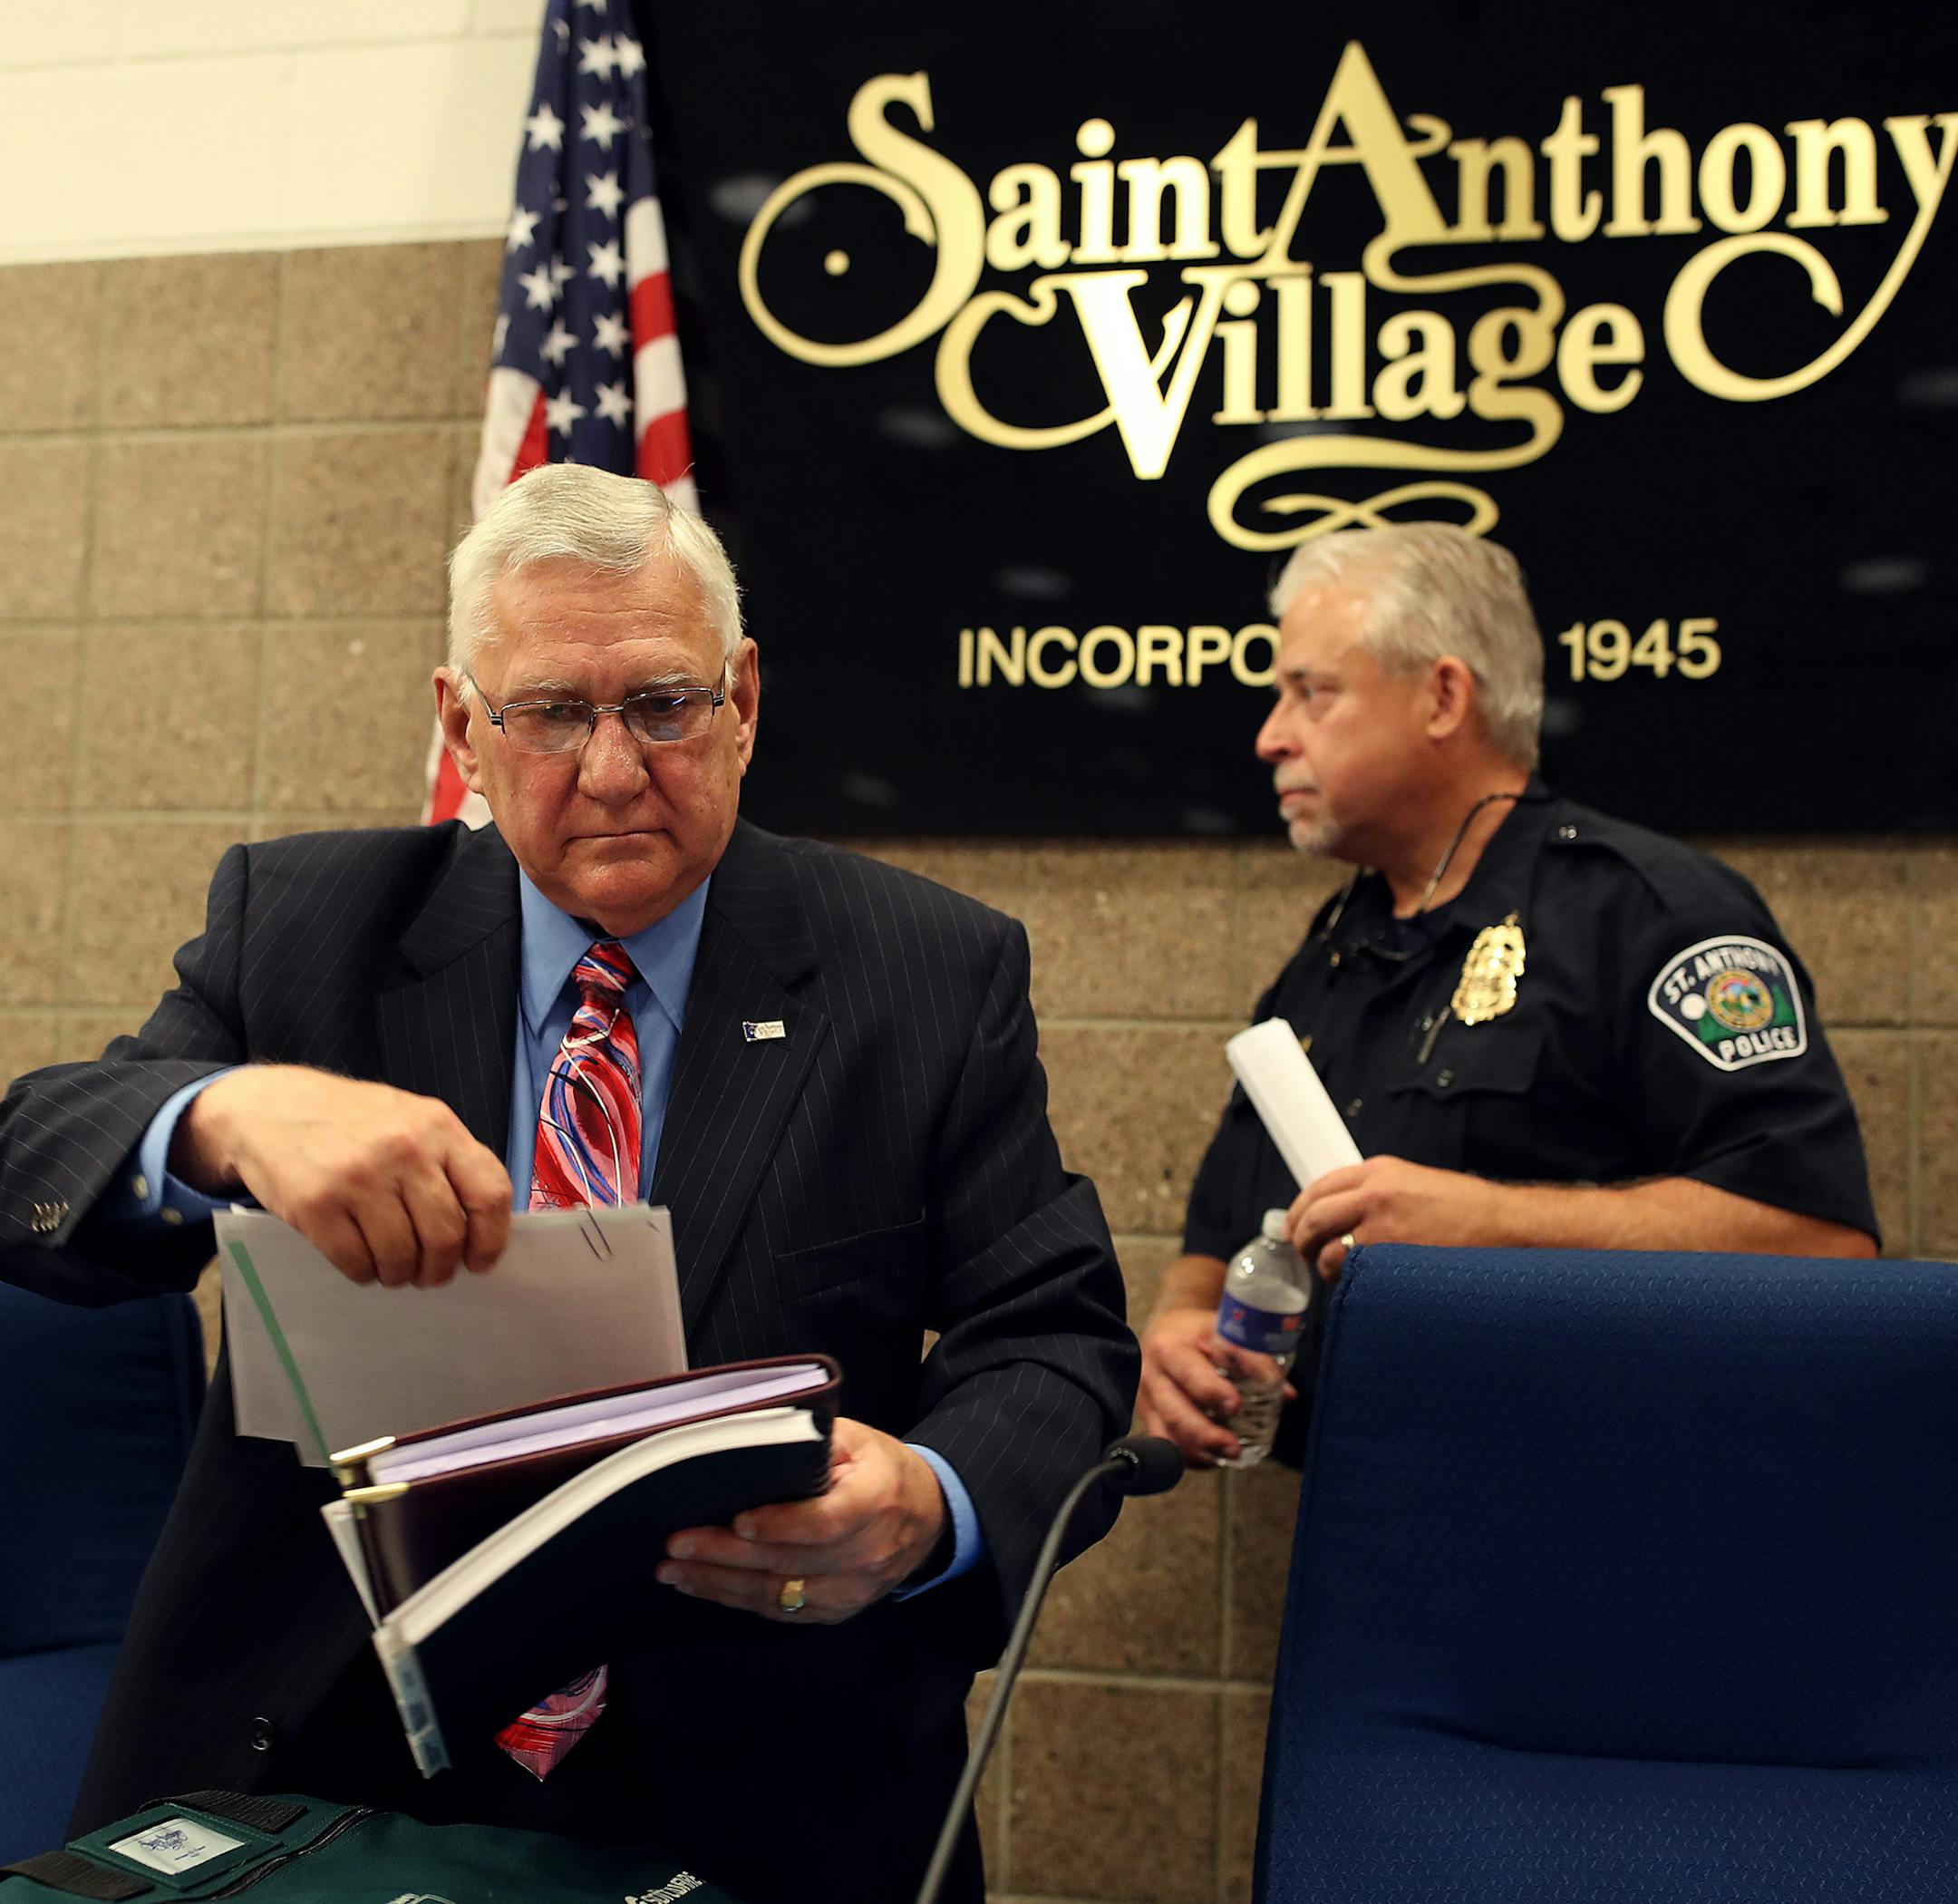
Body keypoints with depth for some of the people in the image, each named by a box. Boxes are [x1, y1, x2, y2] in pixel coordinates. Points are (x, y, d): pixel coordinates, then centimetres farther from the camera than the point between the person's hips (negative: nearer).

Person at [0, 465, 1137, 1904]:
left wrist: (927, 1506, -24)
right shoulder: (302, 920, 4)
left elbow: (1055, 1341, -2)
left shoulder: (939, 975, 0)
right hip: (316, 1753, 2)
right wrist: (223, 1115, -27)